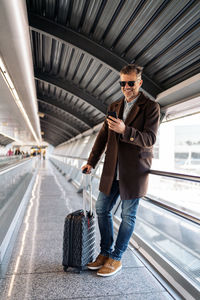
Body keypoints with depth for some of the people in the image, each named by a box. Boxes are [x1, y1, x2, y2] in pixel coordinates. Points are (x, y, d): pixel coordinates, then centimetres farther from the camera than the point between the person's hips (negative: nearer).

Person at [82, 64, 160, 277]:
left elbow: (150, 139, -13)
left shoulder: (151, 107, -4)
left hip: (134, 171, -6)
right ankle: (105, 253, 30)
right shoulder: (114, 107, 12)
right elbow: (103, 135, 14)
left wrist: (125, 130, -29)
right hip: (112, 169, 6)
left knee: (128, 216, 6)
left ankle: (116, 259, 23)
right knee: (102, 209, 11)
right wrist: (91, 162, 10)